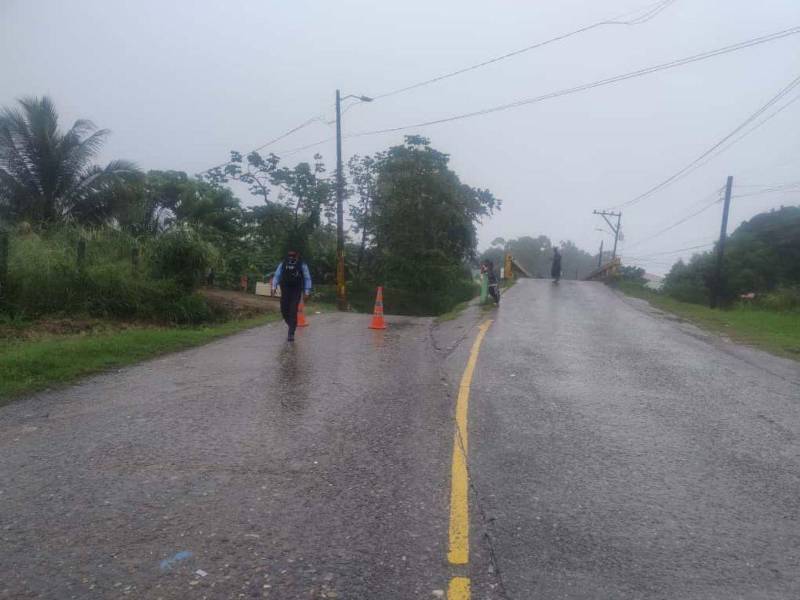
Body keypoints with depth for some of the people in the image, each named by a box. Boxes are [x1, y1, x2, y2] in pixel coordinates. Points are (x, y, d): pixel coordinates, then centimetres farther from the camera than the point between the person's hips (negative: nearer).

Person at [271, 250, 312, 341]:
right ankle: (292, 326, 29)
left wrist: (307, 291, -8)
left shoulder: (302, 264, -4)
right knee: (284, 311, 2)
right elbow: (277, 275, 10)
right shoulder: (283, 263, 4)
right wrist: (274, 287, -3)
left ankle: (291, 333, -7)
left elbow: (307, 278, -2)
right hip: (285, 291, 3)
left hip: (296, 292, -3)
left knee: (293, 312, -10)